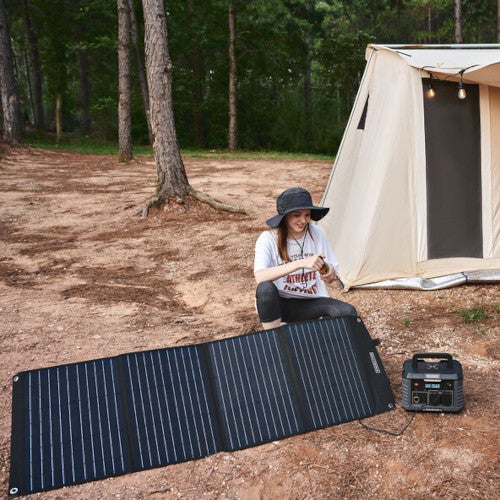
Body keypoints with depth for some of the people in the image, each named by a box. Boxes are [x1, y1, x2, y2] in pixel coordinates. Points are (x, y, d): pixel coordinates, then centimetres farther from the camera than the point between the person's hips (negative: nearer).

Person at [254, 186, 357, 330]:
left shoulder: (316, 234, -1)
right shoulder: (268, 239, -12)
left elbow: (329, 279, 6)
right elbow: (260, 277, -31)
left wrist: (330, 274, -20)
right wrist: (301, 263, -39)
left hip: (310, 303, 3)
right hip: (279, 305, -2)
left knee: (348, 312, -24)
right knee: (265, 288, -36)